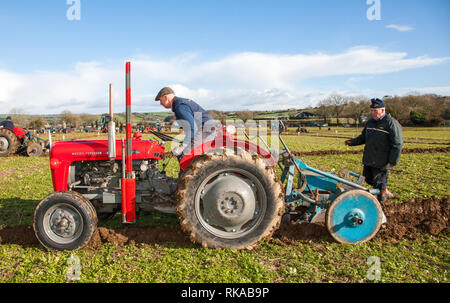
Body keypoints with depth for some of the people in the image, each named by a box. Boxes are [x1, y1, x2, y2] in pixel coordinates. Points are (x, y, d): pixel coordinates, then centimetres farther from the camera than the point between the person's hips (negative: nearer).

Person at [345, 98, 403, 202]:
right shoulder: (370, 122, 11)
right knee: (369, 179, 17)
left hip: (382, 162, -8)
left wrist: (392, 162, -18)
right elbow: (363, 137, 23)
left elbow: (397, 145, -14)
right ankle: (385, 193, 37)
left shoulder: (392, 123, -12)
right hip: (368, 159, 8)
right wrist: (352, 142, 6)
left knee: (379, 182, 1)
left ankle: (383, 195, 23)